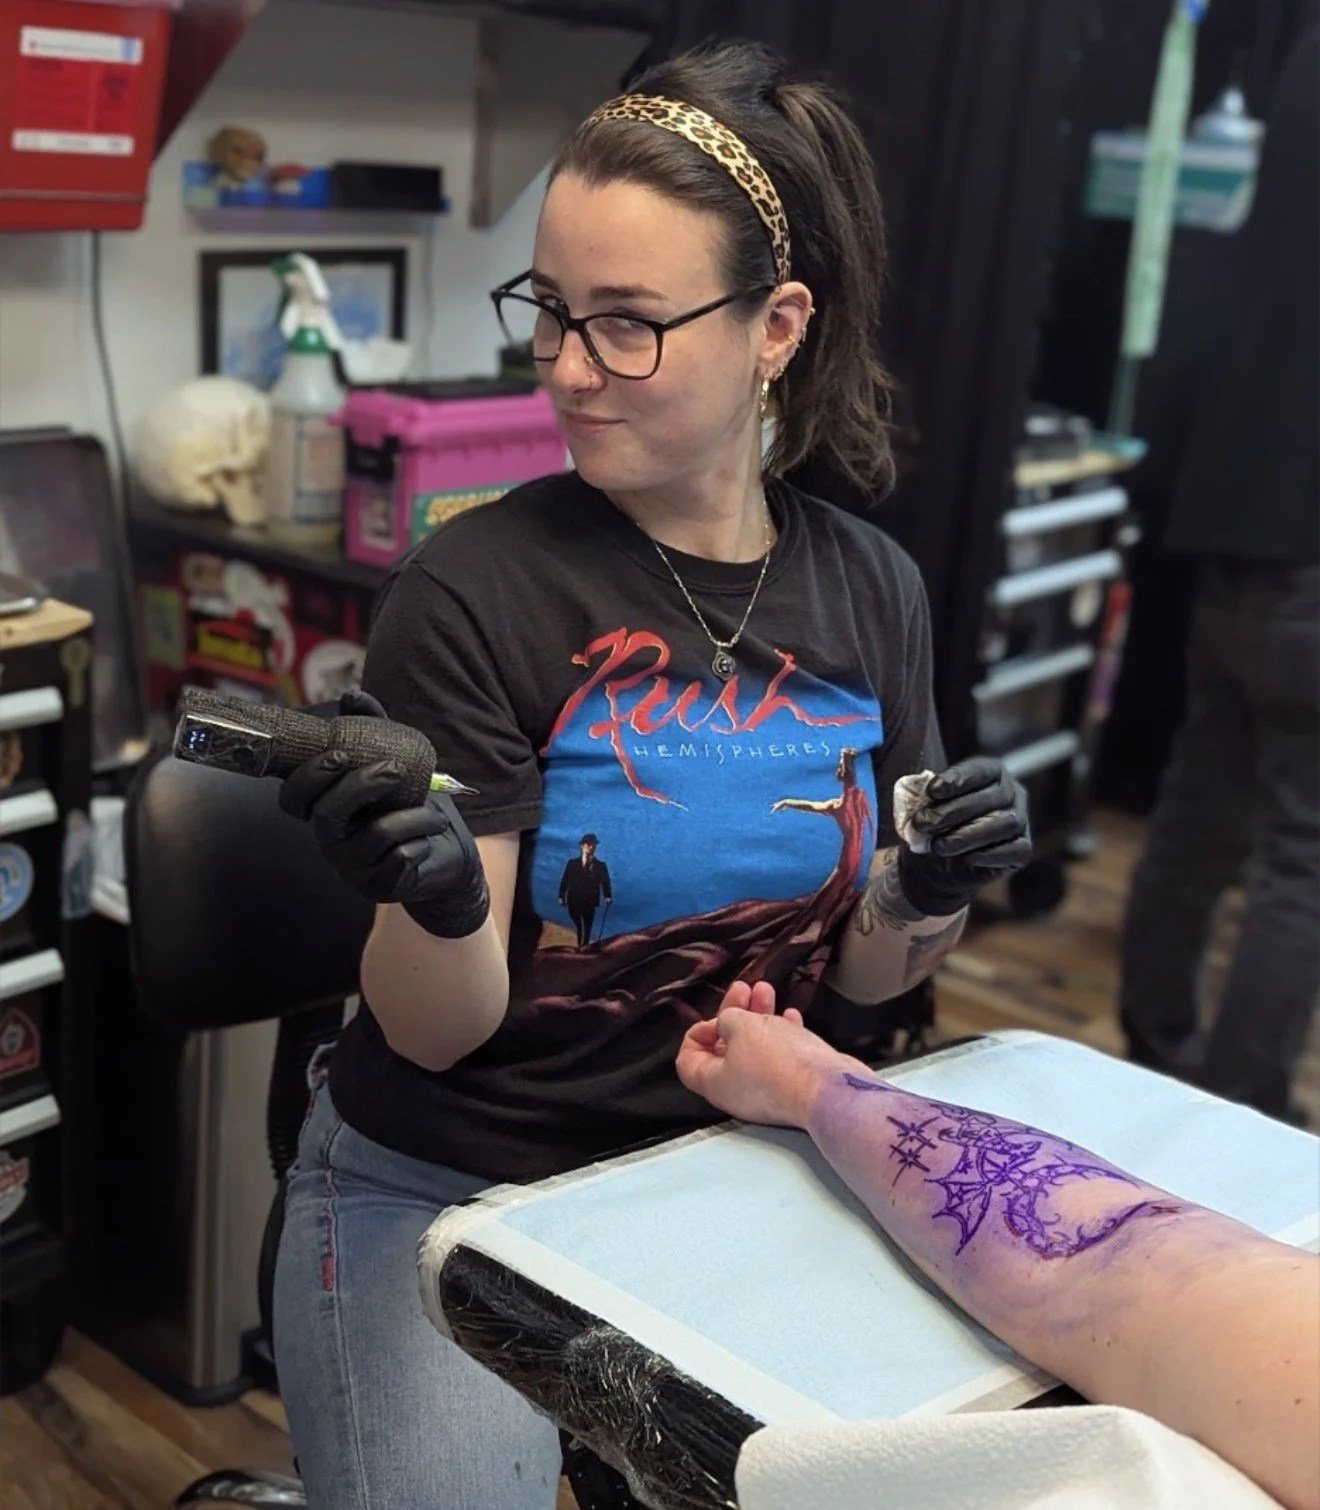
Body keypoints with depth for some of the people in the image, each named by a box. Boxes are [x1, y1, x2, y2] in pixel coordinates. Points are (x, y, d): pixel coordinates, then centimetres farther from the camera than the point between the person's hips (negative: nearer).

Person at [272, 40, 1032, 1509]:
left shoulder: (869, 589, -4)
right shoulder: (476, 591, -16)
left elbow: (858, 973, 6)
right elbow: (436, 1032, -15)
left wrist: (928, 894, -15)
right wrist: (441, 901, -35)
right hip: (450, 1200, -3)